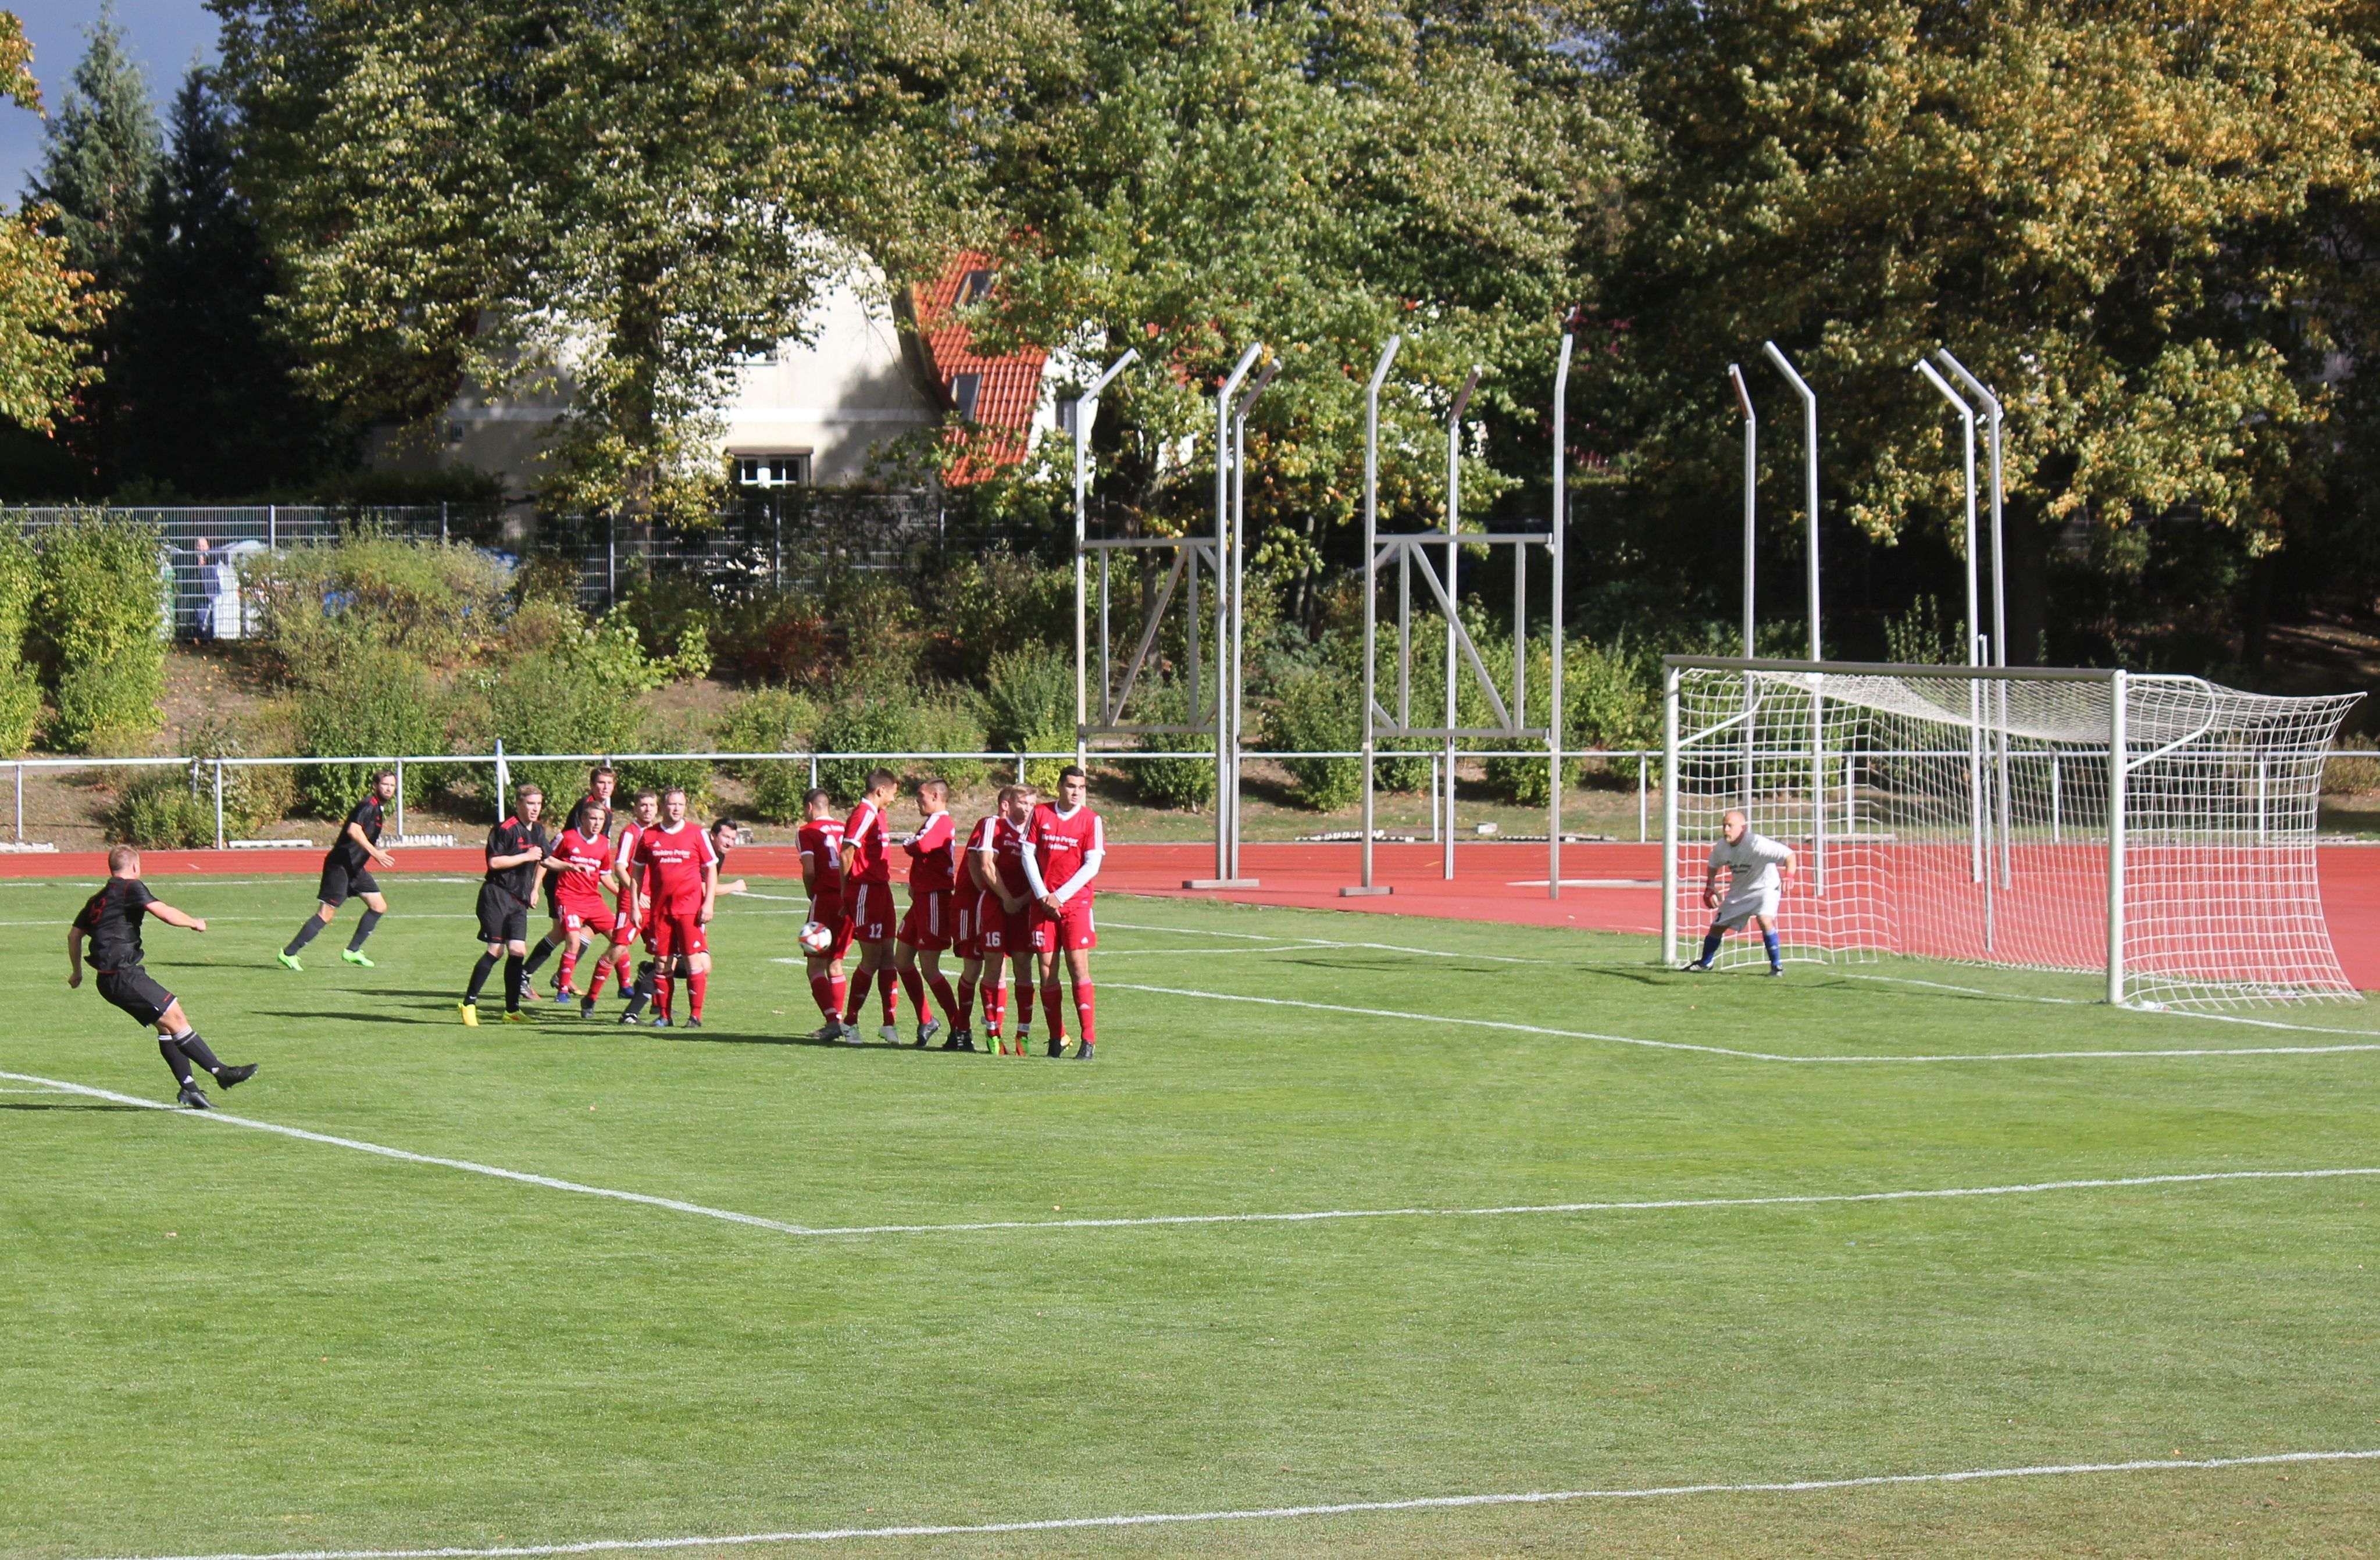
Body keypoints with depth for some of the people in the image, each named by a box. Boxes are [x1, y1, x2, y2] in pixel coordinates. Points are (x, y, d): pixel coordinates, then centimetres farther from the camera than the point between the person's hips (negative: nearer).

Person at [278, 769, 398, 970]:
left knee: (379, 906, 8)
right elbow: (354, 830, -32)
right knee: (327, 913, -11)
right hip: (340, 865, -10)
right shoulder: (369, 806, -16)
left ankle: (352, 951, 14)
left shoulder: (378, 808, 15)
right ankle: (289, 953, -6)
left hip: (355, 867, 10)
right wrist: (375, 853, -35)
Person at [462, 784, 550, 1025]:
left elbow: (542, 861, 31)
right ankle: (469, 1003, 0)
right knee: (496, 950, -9)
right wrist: (526, 856, -16)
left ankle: (512, 1010, 5)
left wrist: (534, 890, 23)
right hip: (498, 895, -7)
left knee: (518, 951, -1)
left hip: (519, 900, 7)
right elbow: (494, 862, -20)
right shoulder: (506, 829, -13)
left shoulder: (538, 831, 12)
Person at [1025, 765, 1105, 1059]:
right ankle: (1056, 1037, 8)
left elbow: (1092, 865, -5)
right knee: (1047, 968, 0)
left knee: (1078, 965, -9)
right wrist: (1042, 895, -3)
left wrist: (1060, 895, -9)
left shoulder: (1091, 820, -1)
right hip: (1043, 901, 3)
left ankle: (1088, 1039, -9)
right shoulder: (1040, 814, 6)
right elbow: (1029, 855, 7)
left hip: (1076, 902, -3)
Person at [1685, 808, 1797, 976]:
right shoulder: (1722, 847, -11)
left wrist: (1789, 876, -47)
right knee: (1717, 926, 11)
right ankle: (1705, 963, 35)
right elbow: (1714, 865, 13)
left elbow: (1789, 855, -32)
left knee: (1765, 919, -31)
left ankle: (1777, 965, -18)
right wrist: (1710, 886, 2)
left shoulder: (1757, 845, -31)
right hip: (1739, 891, 6)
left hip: (1764, 888, -6)